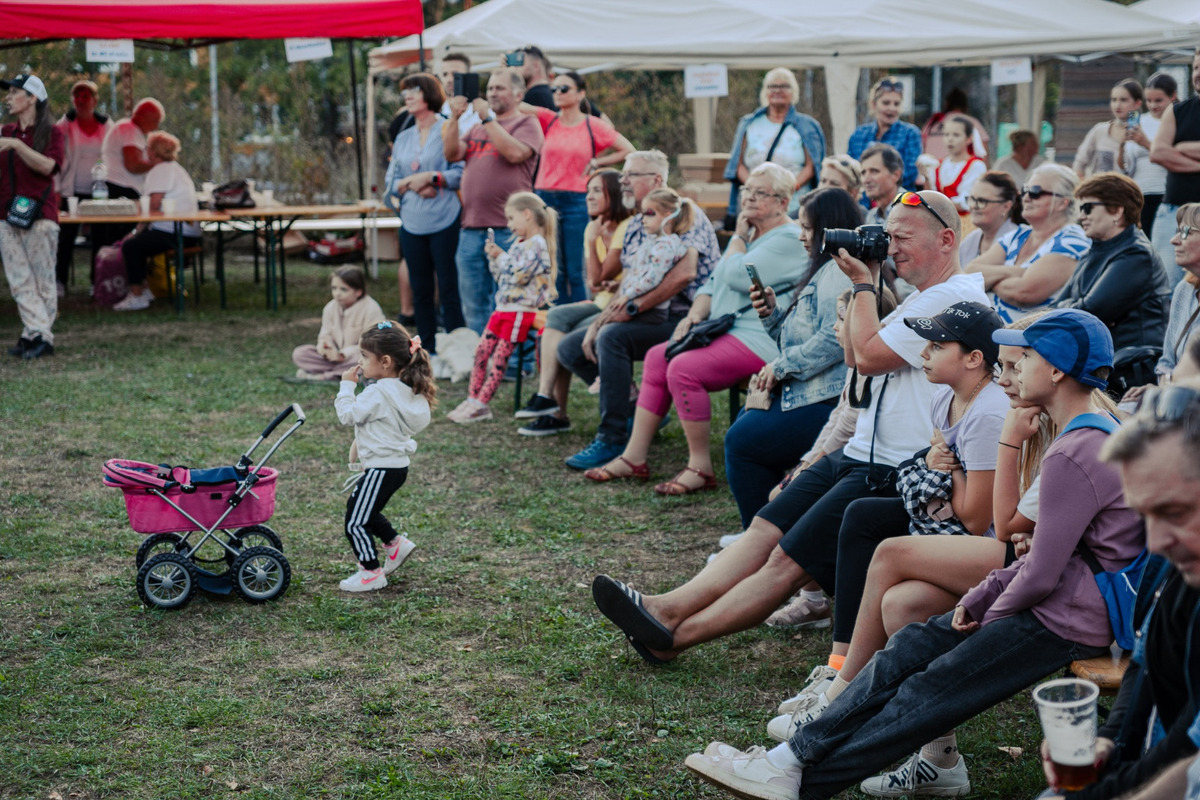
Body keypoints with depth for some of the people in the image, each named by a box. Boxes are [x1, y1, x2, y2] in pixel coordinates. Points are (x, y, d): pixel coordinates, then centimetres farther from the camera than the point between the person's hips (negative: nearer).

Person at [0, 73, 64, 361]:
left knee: (42, 279, -3)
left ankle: (36, 335, 0)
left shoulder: (52, 133, 1)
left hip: (39, 214, -5)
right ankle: (39, 335, -2)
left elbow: (48, 166, -16)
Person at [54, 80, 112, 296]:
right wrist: (57, 189, -10)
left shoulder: (106, 125, 7)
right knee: (66, 236, -4)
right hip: (72, 191, -2)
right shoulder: (65, 124, 2)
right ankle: (60, 281, 3)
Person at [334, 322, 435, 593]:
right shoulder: (406, 390, 7)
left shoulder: (377, 394, -21)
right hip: (397, 465, 10)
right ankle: (395, 543, 31)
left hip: (382, 468, -10)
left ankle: (371, 573, 7)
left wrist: (347, 385, -7)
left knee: (355, 522, -1)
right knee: (362, 511, 26)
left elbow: (348, 414, -17)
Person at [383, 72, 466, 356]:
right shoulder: (403, 138, 17)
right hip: (412, 223, 6)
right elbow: (390, 182, 14)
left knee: (449, 290, -5)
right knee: (421, 291, 9)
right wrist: (410, 183, -5)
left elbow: (463, 172, -7)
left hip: (444, 222, -6)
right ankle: (427, 352, 16)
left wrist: (430, 177, -13)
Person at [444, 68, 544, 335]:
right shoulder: (477, 128, 22)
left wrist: (488, 118, -10)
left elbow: (515, 153, -15)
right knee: (473, 304, 8)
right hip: (471, 227, 6)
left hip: (507, 231, -6)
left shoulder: (527, 124, 3)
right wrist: (455, 119, -1)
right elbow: (452, 154, 10)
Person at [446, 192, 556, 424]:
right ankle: (472, 399, 10)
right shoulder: (519, 244, 17)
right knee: (482, 351, 7)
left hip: (520, 310, -10)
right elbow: (503, 277, 22)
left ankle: (481, 405, -5)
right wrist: (494, 258, 7)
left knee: (500, 357, -7)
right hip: (504, 308, 10)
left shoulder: (537, 244, -13)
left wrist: (501, 257, -10)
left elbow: (519, 275, -22)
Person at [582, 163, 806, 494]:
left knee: (683, 367, -27)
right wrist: (695, 315, 1)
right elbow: (713, 282, 20)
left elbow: (737, 276, -23)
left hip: (759, 340, -10)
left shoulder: (788, 240, -11)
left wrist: (739, 237, -4)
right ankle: (634, 457, 4)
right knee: (657, 357, 2)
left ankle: (700, 467, -17)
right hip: (724, 330, 10)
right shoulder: (750, 234, 21)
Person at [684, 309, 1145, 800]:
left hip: (1065, 622, -10)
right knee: (910, 646, 5)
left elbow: (1041, 576, -22)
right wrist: (981, 596, 7)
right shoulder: (1095, 435, 13)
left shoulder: (1072, 457, -22)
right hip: (1061, 601, 10)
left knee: (927, 693, -9)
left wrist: (992, 613, -4)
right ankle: (796, 756, 3)